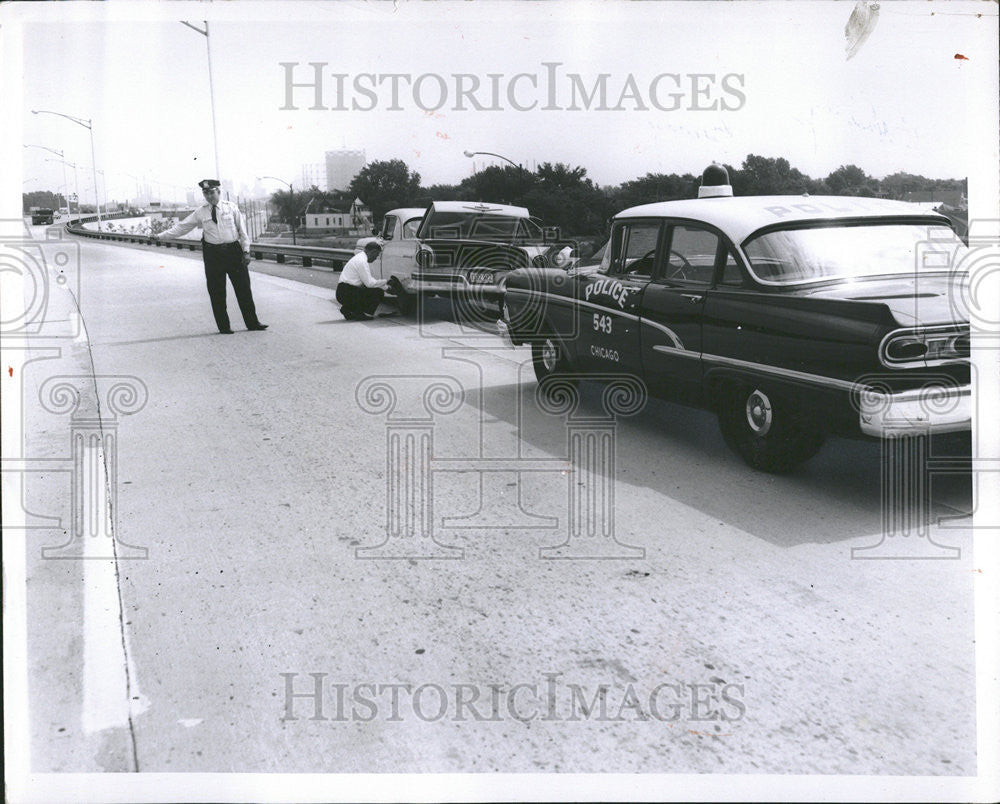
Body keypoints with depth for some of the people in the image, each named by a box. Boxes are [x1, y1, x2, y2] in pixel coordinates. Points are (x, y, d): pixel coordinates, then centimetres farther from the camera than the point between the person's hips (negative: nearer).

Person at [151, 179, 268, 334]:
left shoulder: (231, 207, 3)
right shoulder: (200, 212, 5)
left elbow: (242, 230, 6)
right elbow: (182, 226, 8)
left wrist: (246, 251, 0)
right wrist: (160, 235, 2)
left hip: (234, 251, -1)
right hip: (213, 254, 1)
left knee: (243, 288, 1)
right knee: (216, 292, 2)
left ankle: (252, 323, 11)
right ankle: (223, 326, 12)